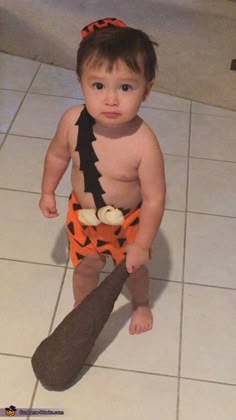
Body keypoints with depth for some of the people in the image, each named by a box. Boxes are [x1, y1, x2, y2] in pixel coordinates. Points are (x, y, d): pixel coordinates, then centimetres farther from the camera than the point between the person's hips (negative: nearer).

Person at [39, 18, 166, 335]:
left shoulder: (144, 144, -36)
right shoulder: (73, 121, -24)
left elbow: (154, 199, -25)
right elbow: (58, 155, -2)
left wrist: (142, 245, -19)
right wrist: (48, 192, 7)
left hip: (127, 222, -2)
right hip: (83, 216, 2)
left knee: (134, 270, 25)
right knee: (85, 267, 24)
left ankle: (141, 304, 59)